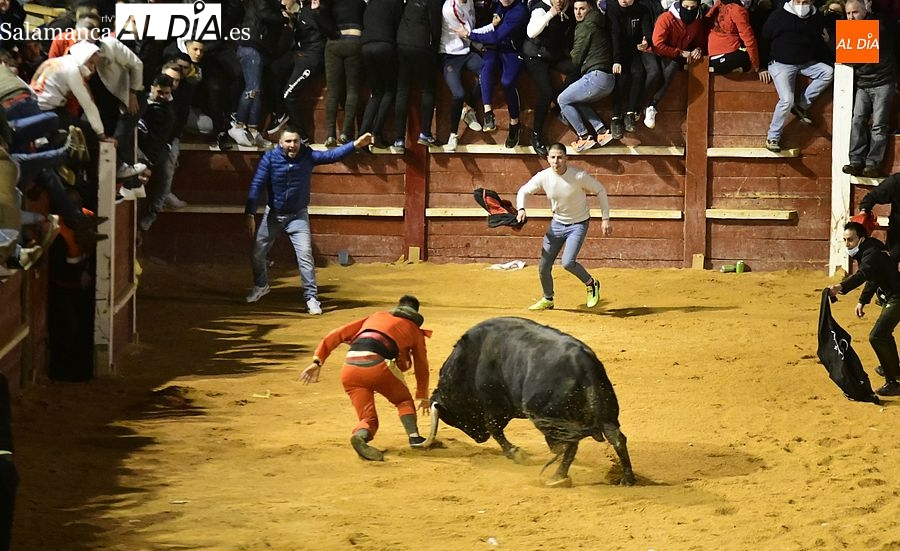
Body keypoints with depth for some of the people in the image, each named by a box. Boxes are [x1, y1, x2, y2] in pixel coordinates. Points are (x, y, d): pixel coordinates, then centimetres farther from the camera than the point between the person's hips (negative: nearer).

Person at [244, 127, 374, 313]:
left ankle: (311, 298, -5)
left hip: (298, 216, -1)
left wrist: (355, 145, -31)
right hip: (273, 214, 1)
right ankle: (261, 286, 39)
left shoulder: (307, 156, -12)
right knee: (257, 254, 11)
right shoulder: (270, 158, -17)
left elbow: (331, 155, -17)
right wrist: (250, 214, -26)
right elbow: (256, 185, -19)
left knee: (305, 255, -14)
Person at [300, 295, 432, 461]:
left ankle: (361, 435, -26)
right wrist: (422, 397, 47)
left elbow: (337, 335, 20)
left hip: (349, 369, 2)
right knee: (404, 400, 25)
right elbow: (421, 366, 33)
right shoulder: (414, 329, 24)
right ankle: (414, 436, 2)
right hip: (376, 365, -2)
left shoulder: (376, 317, 31)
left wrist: (317, 362, 15)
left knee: (368, 420, 8)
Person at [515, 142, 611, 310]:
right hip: (557, 223, 4)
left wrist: (605, 219, -13)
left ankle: (591, 284, 5)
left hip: (578, 224, -4)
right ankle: (548, 300, 30)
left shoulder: (579, 176, -24)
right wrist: (521, 210, -18)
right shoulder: (543, 177, -14)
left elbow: (600, 191, -10)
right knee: (544, 267, 4)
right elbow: (523, 191, 2)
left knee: (568, 263, -23)